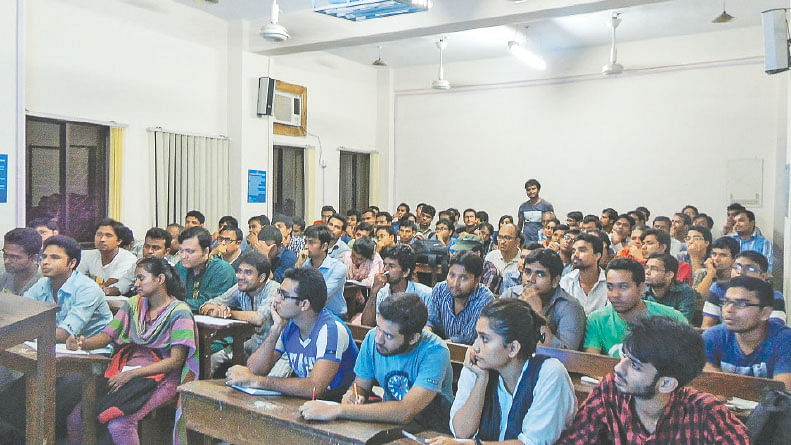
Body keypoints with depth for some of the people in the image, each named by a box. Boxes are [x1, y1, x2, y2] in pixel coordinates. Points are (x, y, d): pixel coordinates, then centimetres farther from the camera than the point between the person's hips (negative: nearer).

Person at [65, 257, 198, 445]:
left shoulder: (179, 312, -7)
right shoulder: (134, 304, 13)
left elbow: (175, 361, -12)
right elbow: (106, 335, 9)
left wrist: (131, 374, -16)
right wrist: (82, 343, -13)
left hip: (159, 377, -6)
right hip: (125, 370, 6)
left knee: (118, 425, -28)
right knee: (76, 417, -11)